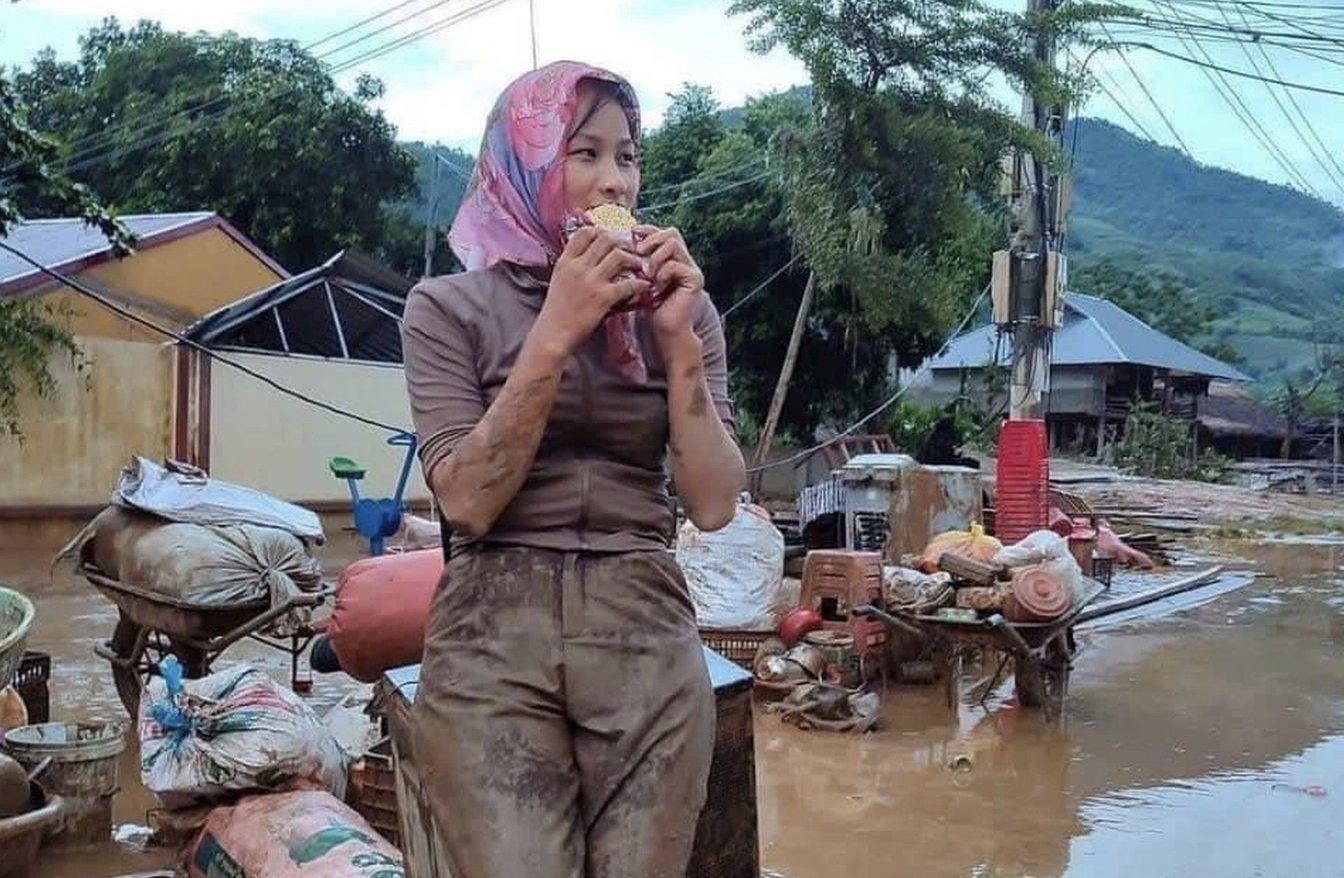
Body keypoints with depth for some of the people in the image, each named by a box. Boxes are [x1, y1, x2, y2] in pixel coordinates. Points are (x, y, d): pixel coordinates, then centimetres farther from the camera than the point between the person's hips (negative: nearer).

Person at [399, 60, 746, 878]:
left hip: (646, 637, 3)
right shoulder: (450, 307, -1)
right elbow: (468, 501, -12)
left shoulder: (676, 305, 6)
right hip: (494, 641, -2)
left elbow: (713, 505, -1)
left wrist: (678, 338, -11)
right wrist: (556, 333, -17)